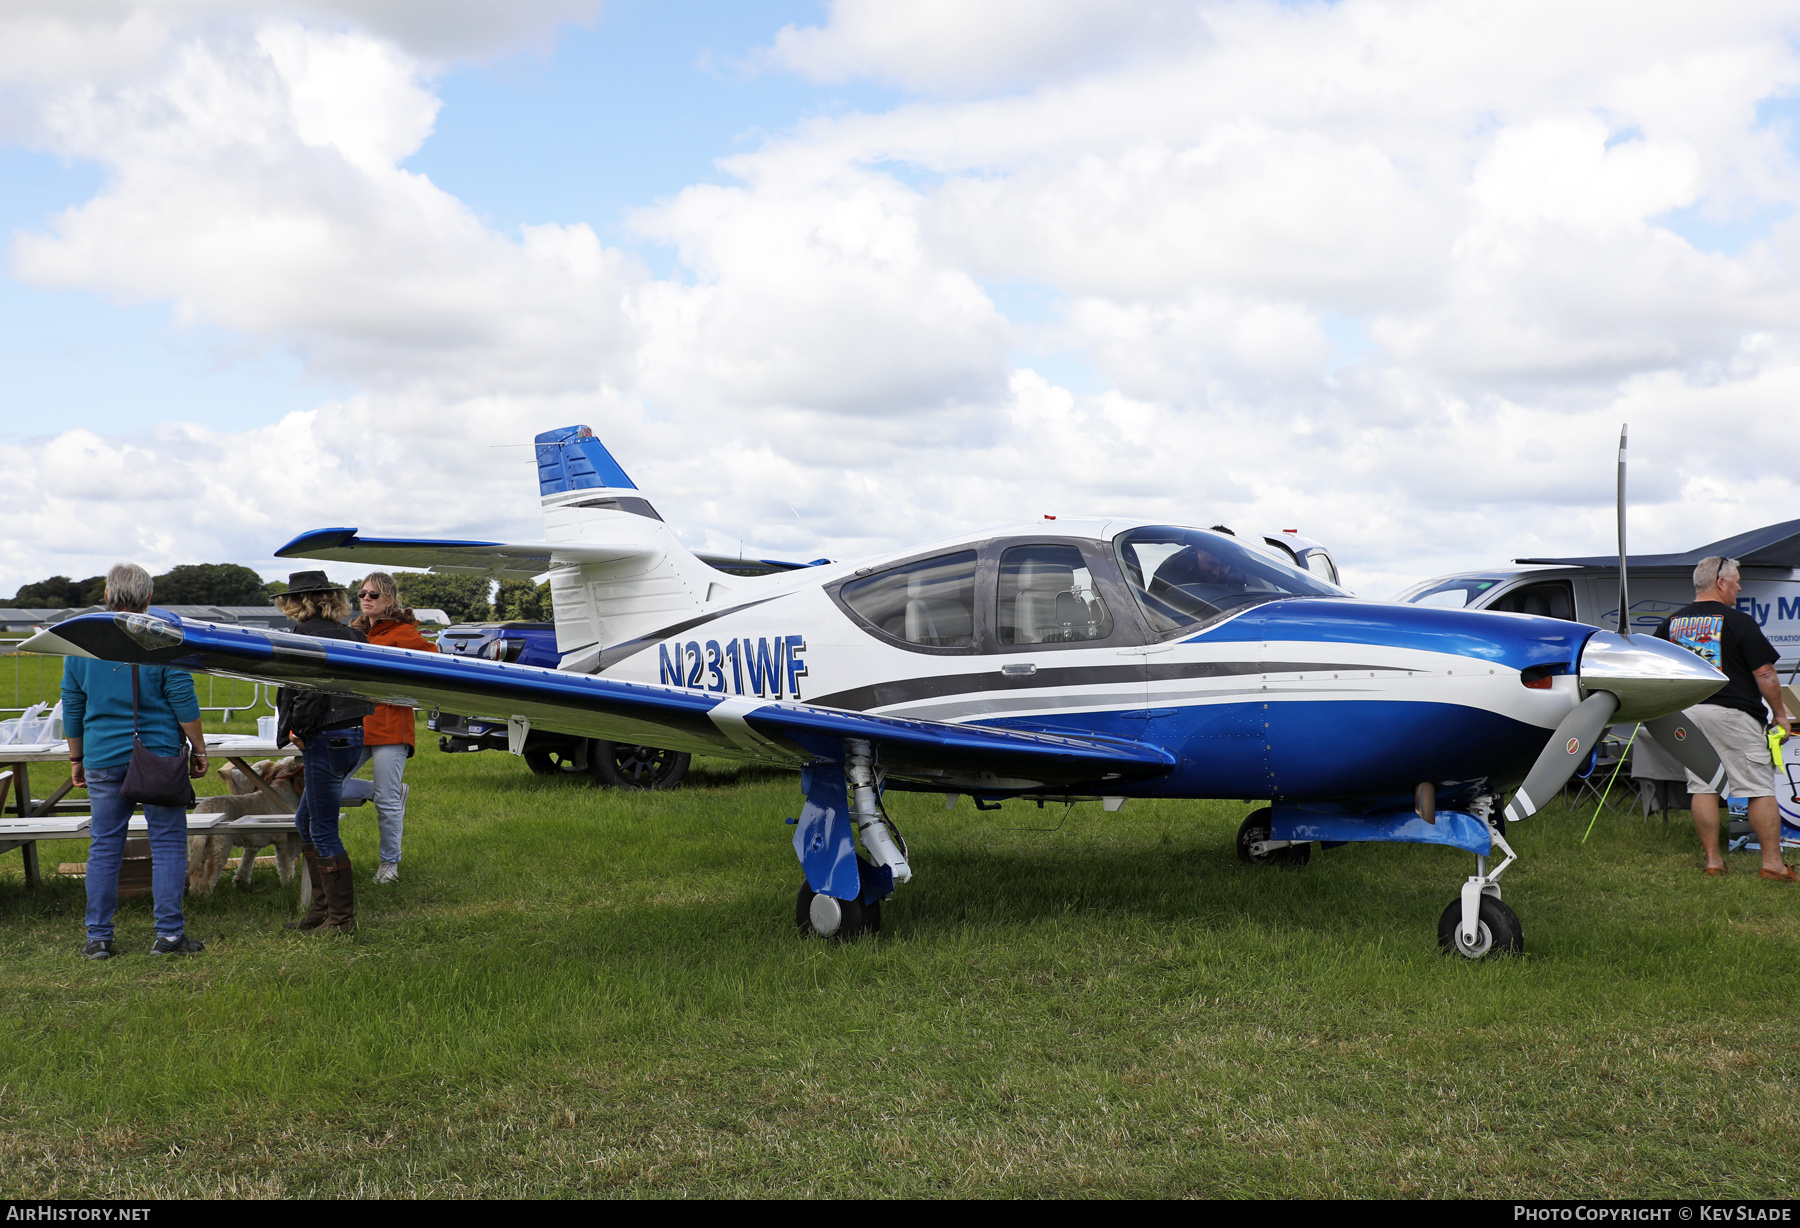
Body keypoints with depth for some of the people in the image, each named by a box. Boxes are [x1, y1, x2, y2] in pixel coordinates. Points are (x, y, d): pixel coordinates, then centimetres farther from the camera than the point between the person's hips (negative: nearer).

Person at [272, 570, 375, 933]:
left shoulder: (305, 635, -12)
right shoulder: (350, 634, 11)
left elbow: (310, 689, -23)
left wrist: (297, 730, -10)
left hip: (326, 740, -9)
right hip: (353, 735, 9)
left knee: (323, 830, 0)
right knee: (306, 821, 19)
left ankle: (341, 918, 5)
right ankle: (322, 907, 23)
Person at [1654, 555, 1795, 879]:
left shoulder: (1671, 623, 8)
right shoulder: (1738, 621, -9)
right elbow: (1764, 674, -9)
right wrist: (1780, 715, 1)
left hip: (1687, 714, 5)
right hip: (1732, 713, -5)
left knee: (1703, 787, 9)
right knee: (1760, 790, 1)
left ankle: (1712, 861, 10)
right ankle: (1773, 863, 2)